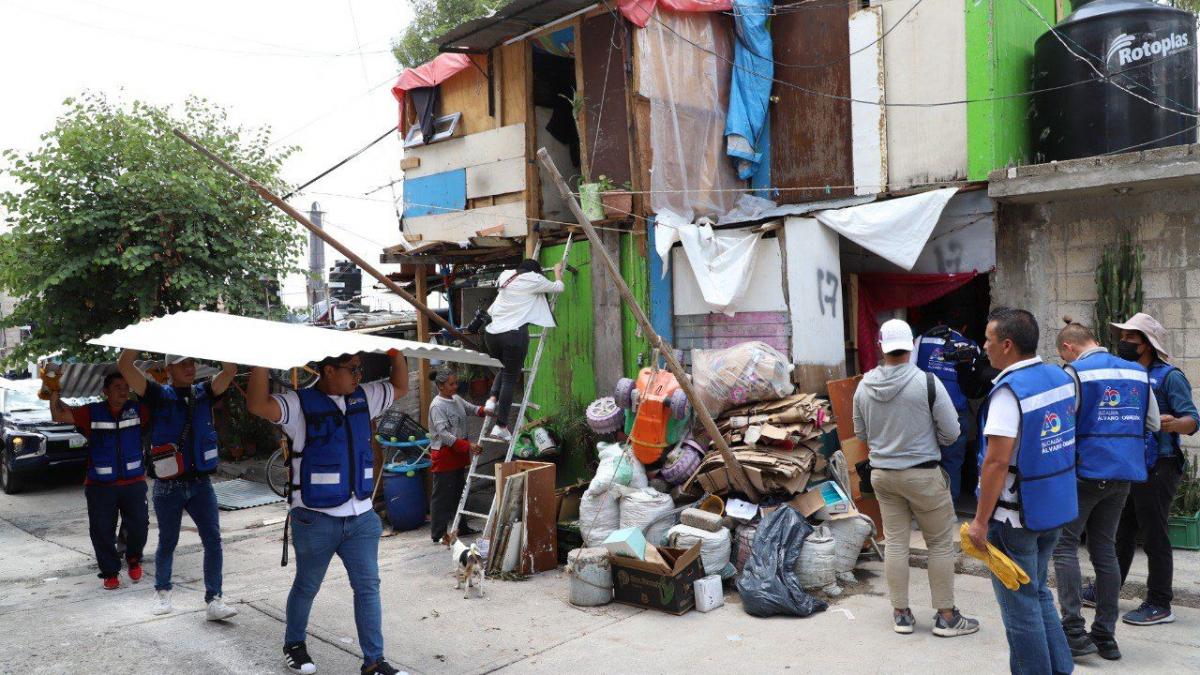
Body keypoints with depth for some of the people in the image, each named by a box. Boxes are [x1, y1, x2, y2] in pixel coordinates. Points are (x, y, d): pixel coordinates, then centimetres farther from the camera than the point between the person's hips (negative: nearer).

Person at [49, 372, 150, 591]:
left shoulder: (137, 410, 0)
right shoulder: (92, 412, -2)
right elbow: (59, 415, -6)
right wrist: (54, 389, -11)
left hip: (134, 483, 0)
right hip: (100, 486, 0)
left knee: (139, 526, 0)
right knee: (102, 532, 5)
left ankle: (133, 559, 28)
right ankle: (110, 573, 22)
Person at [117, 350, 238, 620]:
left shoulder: (204, 394, 5)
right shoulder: (158, 395, -1)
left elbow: (230, 369, -7)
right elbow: (124, 366, -12)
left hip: (200, 483, 2)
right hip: (168, 485, -1)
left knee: (213, 540, -6)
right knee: (167, 542, 13)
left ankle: (214, 600, -2)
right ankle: (163, 590, 36)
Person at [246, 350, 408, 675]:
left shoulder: (363, 398, 7)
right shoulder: (301, 404, -11)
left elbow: (400, 387, 19)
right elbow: (257, 405, -27)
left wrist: (397, 352, 5)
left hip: (361, 516, 5)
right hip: (316, 519, -4)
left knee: (368, 586, 5)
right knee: (306, 587, 15)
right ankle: (294, 645, 39)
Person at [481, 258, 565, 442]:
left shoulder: (507, 278, 19)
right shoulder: (533, 280, 3)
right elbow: (558, 287, 14)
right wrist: (558, 272, 34)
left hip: (491, 333, 6)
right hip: (513, 335, -6)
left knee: (506, 368, 28)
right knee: (510, 378, 1)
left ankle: (492, 399, 7)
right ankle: (501, 426, 0)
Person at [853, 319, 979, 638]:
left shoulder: (864, 386, -3)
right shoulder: (928, 382, -16)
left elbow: (861, 434, 9)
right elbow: (951, 432, -10)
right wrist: (926, 437, 10)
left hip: (882, 473, 4)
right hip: (923, 473, -4)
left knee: (895, 542, 11)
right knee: (941, 543, 10)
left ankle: (901, 613, 20)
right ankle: (946, 616, 18)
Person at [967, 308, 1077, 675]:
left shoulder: (1009, 390, -22)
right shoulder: (1062, 378, 4)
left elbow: (997, 461, -25)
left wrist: (981, 521, -21)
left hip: (1016, 517, -8)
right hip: (1055, 509, 9)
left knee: (1020, 605, 5)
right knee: (1038, 593, 22)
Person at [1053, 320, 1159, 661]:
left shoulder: (1075, 373, -9)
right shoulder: (1137, 372, 10)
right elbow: (1154, 424, 14)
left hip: (1087, 470, -6)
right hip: (1125, 472, 7)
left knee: (1064, 545, 1)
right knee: (1105, 548, 12)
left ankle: (1074, 630, -5)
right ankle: (1105, 636, 16)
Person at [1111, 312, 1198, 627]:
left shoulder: (1169, 376, -10)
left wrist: (1172, 424, -37)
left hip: (1157, 469, -8)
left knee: (1154, 537, -1)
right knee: (1121, 532, 16)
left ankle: (1159, 605, 9)